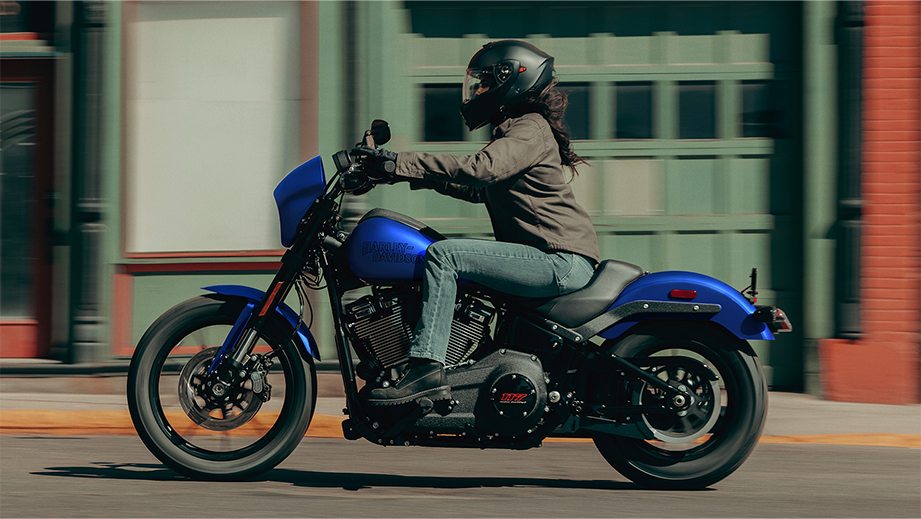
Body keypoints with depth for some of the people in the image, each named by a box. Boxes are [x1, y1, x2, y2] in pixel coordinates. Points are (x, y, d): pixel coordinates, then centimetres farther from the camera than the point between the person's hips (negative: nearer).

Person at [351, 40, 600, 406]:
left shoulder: (530, 130, -9)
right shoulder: (518, 129, 23)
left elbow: (481, 170, -26)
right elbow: (477, 189, 29)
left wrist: (401, 163, -25)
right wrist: (411, 171, 19)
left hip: (562, 262, -11)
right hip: (557, 261, 11)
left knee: (443, 255, -20)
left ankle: (427, 367, -27)